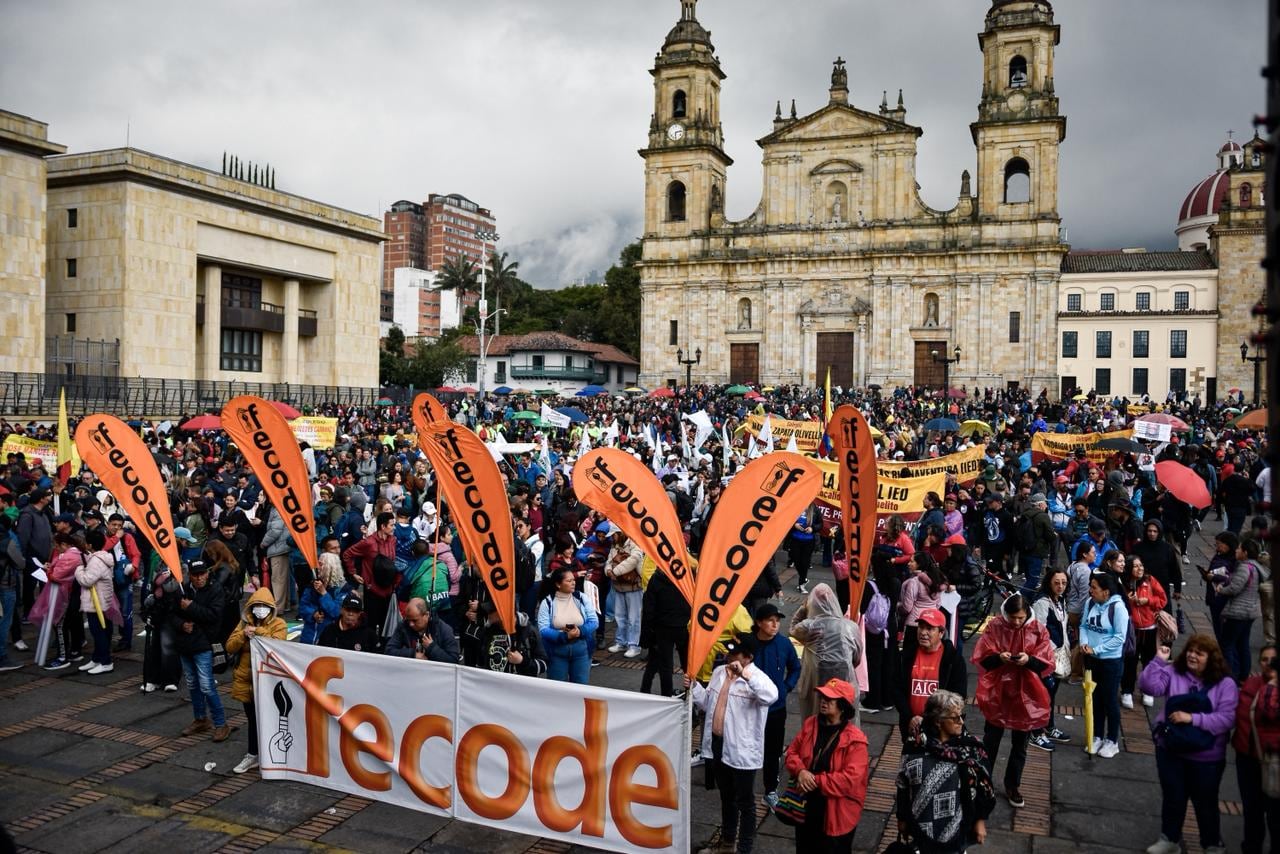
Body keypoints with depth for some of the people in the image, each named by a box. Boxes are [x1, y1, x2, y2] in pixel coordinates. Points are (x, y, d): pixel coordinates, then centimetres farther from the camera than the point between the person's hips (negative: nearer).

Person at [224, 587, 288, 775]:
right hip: (246, 680, 4)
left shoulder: (278, 624, -5)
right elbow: (230, 648, 1)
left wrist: (258, 632, -21)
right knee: (252, 719, 13)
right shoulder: (244, 622, 8)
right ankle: (252, 755, 24)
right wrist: (243, 635, -15)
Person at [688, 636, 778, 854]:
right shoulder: (719, 672, 5)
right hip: (717, 745, 7)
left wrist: (744, 674, -47)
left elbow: (771, 695, -40)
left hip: (742, 751, -7)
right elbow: (708, 703, 16)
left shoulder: (756, 678, -17)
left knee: (745, 802, 9)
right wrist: (694, 687, -2)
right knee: (726, 798, 25)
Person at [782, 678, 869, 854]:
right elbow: (792, 751, 4)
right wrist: (800, 771, -17)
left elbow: (851, 779, -25)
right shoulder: (810, 724, -1)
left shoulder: (855, 740, -20)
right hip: (805, 807, 5)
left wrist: (816, 781, -22)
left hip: (836, 815, -5)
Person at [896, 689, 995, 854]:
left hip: (956, 827, 0)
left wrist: (980, 820, -1)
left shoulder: (970, 748, -11)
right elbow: (903, 785, -3)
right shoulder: (916, 747, -13)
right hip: (922, 826, 0)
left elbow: (981, 787, -3)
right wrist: (902, 818, 3)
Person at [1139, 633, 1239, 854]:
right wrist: (1159, 661, -23)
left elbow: (1226, 719, -19)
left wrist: (1192, 718, -24)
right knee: (1172, 797, 18)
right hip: (1170, 750, 2)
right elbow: (1149, 686, -17)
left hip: (1206, 756, -2)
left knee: (1205, 802, 15)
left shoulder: (1225, 684, -11)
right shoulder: (1173, 672, -5)